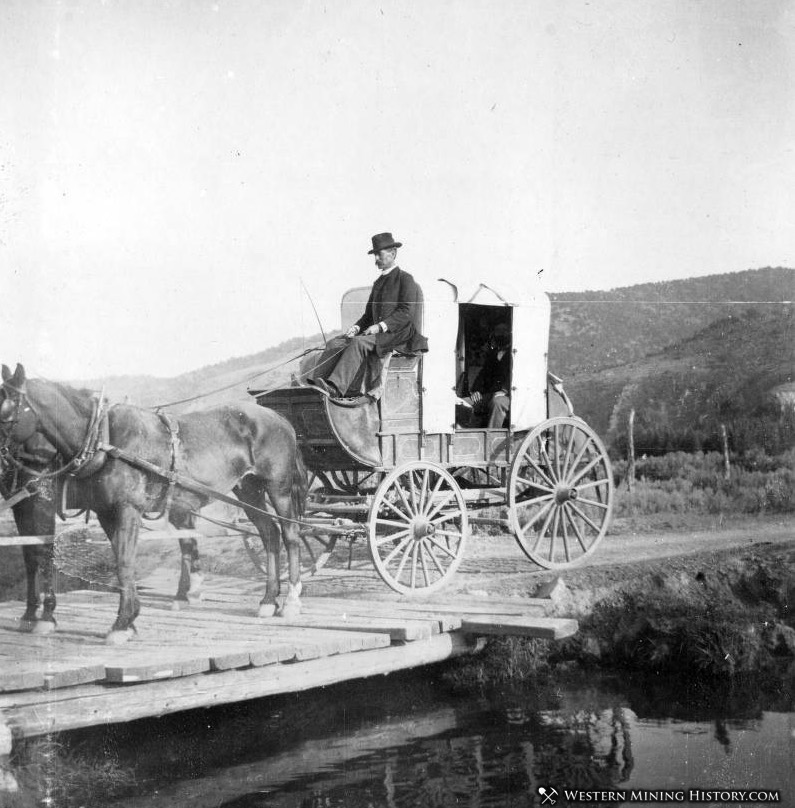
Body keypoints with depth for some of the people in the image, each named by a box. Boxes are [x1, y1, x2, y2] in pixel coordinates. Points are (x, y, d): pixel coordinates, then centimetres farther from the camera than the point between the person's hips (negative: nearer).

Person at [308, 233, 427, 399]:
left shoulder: (405, 279, 0)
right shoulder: (379, 282, 26)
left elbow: (406, 312, -11)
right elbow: (369, 313, 23)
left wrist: (381, 326, -21)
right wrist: (356, 327, 2)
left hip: (397, 334, -8)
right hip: (377, 332, 8)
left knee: (359, 342, -34)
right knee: (336, 343, -14)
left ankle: (335, 388, -46)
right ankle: (314, 384, -29)